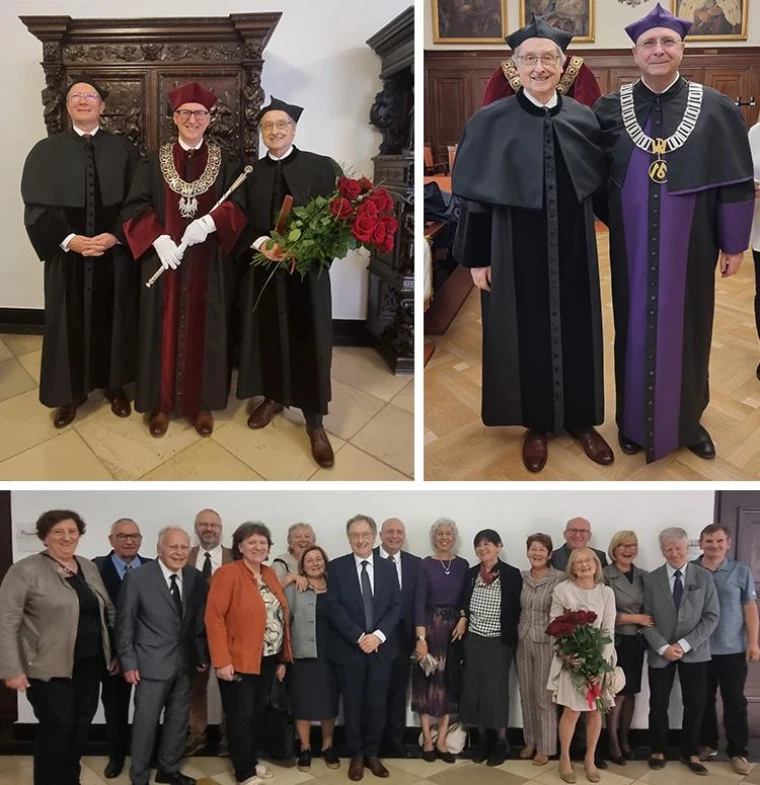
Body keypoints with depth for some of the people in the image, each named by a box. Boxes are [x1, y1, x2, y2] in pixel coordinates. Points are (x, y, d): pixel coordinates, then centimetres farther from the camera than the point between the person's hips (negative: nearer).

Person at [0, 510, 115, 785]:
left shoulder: (89, 567, 9)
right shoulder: (26, 570, -10)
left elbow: (107, 610, 15)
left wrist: (115, 652, 11)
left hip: (89, 664, 6)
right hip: (50, 667, -6)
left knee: (80, 725, 12)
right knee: (56, 726, -3)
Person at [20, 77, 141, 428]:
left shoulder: (123, 149, 3)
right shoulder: (46, 151, 1)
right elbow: (37, 207, -4)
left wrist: (115, 236, -15)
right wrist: (70, 240, -17)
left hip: (115, 253, 0)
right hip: (67, 255, 0)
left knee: (113, 319, 10)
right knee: (69, 323, 7)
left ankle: (115, 385, 27)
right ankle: (71, 392, 22)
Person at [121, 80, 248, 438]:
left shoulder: (226, 162, 4)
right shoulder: (154, 162, 4)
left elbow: (237, 208, -4)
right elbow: (135, 208, -1)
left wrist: (209, 222, -24)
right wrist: (158, 238, -18)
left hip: (209, 262, 0)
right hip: (163, 259, 0)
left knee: (204, 328, 5)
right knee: (164, 327, 5)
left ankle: (202, 402, 17)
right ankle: (161, 402, 16)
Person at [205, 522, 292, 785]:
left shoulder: (270, 574, 10)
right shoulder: (228, 573, -13)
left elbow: (281, 617, 12)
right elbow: (214, 617, -17)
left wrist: (282, 658, 10)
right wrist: (222, 660, -21)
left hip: (268, 660, 7)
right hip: (239, 661, -7)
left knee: (257, 715, 16)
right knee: (241, 718, 4)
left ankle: (252, 760, 32)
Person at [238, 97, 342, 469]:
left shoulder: (320, 167, -1)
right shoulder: (251, 174, 8)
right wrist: (260, 244, -16)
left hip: (307, 269, -3)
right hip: (263, 270, 3)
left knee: (309, 341, 1)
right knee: (268, 335, 11)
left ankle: (315, 422, 9)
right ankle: (274, 398, 32)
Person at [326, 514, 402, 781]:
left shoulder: (388, 568, 7)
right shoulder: (337, 567, -2)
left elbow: (396, 607, 2)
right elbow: (334, 607, -8)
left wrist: (378, 635, -13)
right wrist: (359, 637, -15)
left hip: (381, 647, 2)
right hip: (349, 648, -2)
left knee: (377, 704, 7)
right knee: (353, 704, 7)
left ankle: (372, 754, 22)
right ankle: (356, 756, 21)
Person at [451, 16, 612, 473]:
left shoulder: (584, 119, 3)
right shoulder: (491, 122, -6)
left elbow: (601, 184, 11)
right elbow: (474, 195, -5)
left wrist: (600, 243, 8)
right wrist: (476, 258, -6)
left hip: (573, 249, 3)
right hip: (517, 251, -2)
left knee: (578, 331, 10)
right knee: (527, 334, 6)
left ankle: (581, 419, 27)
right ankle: (537, 425, 23)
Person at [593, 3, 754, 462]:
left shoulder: (715, 109, -3)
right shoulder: (610, 109, -1)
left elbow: (736, 180, 0)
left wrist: (734, 243, 0)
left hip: (689, 245, 0)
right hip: (632, 247, 1)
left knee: (687, 329, 10)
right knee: (636, 328, 10)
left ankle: (688, 420, 27)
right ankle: (634, 422, 26)